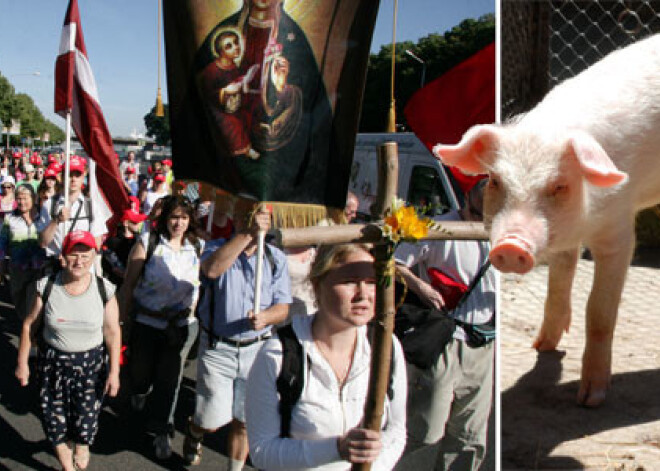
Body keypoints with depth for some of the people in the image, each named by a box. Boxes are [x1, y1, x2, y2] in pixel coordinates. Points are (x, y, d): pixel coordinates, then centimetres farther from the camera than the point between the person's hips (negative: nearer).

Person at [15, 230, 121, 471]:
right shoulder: (47, 286, -9)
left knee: (86, 417, 6)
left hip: (92, 363, -1)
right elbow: (29, 325, 1)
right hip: (53, 361, 1)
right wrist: (22, 362, 5)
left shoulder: (104, 290, -10)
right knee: (55, 418, 10)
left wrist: (114, 371, -5)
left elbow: (112, 332, -5)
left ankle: (82, 445, 44)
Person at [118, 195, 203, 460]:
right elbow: (129, 283, -5)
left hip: (181, 325, 1)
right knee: (140, 368, 17)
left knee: (169, 378, 5)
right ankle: (140, 391, 54)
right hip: (145, 321, -1)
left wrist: (191, 311, 8)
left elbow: (200, 283, 11)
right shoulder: (148, 243, -9)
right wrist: (123, 316, -3)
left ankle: (162, 431, 20)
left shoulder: (197, 248, -1)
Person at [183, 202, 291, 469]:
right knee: (211, 421, 2)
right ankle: (194, 433, 37)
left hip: (256, 349, 2)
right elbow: (212, 269, -31)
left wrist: (265, 317, -23)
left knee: (243, 422, 10)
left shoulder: (276, 258, 2)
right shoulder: (218, 247, -5)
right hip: (217, 349, -2)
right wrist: (248, 234, -36)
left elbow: (283, 307, 0)